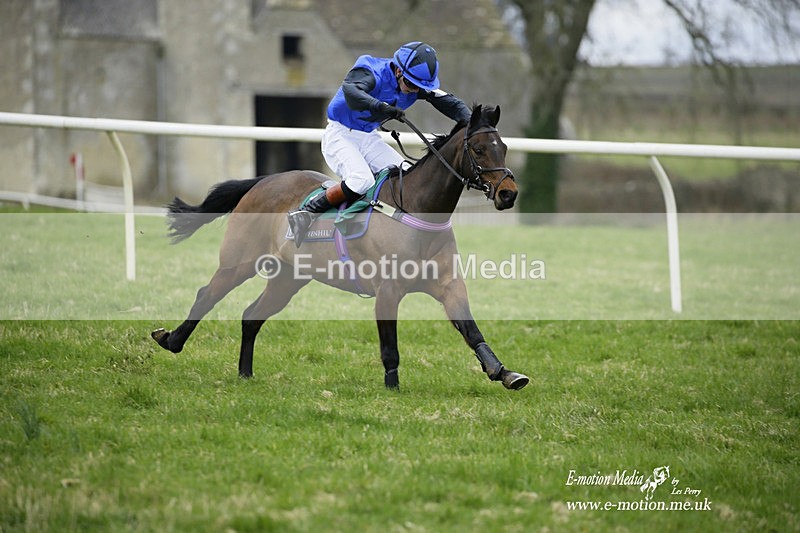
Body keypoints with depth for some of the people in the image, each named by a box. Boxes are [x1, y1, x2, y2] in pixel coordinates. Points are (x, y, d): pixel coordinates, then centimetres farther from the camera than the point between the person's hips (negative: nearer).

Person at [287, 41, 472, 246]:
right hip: (340, 135, -7)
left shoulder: (419, 85, -5)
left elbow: (450, 103, -4)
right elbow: (350, 91, -47)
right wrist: (382, 107, -63)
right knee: (361, 180, -30)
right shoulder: (371, 73, -25)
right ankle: (307, 212, -17)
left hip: (369, 138, 7)